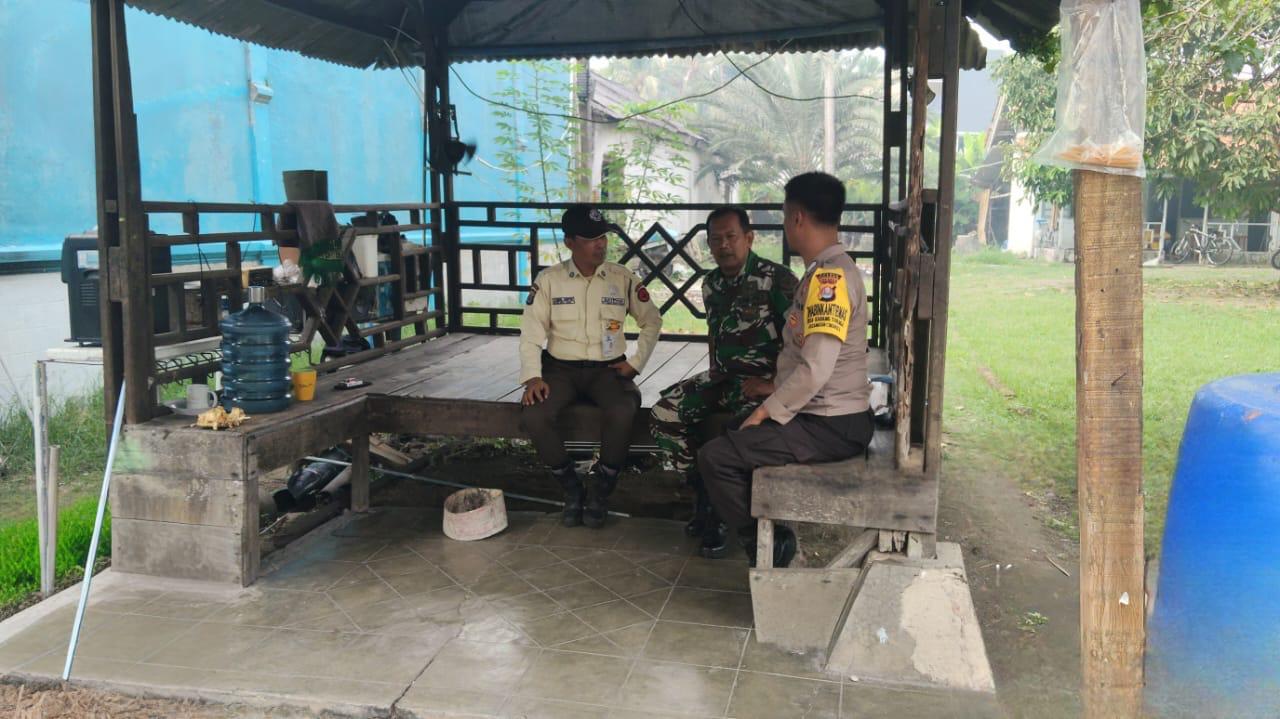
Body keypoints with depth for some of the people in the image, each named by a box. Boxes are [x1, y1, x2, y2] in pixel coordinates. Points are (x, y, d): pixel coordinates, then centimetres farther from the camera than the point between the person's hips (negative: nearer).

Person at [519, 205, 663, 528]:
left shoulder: (623, 278, 1)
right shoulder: (548, 280, -1)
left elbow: (652, 322, 12)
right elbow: (531, 333, -2)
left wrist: (635, 362, 1)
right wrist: (532, 377, -15)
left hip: (608, 368, 0)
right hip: (560, 368, 1)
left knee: (621, 413, -34)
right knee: (532, 417, -29)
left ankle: (600, 490, -7)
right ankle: (571, 487, -3)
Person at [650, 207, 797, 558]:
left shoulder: (775, 279, -13)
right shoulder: (711, 284, 10)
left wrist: (776, 385, -21)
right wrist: (713, 371, 13)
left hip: (762, 378, -7)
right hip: (722, 375, 7)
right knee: (664, 414, -11)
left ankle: (716, 512, -12)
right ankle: (703, 495, 1)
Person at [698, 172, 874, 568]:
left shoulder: (829, 276, -22)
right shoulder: (825, 271, 12)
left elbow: (816, 369, -28)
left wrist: (766, 412, -16)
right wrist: (771, 399, 12)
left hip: (830, 427, -10)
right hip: (821, 415, 11)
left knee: (714, 457, -13)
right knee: (731, 436, 23)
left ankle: (768, 547, 1)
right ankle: (769, 534, 23)